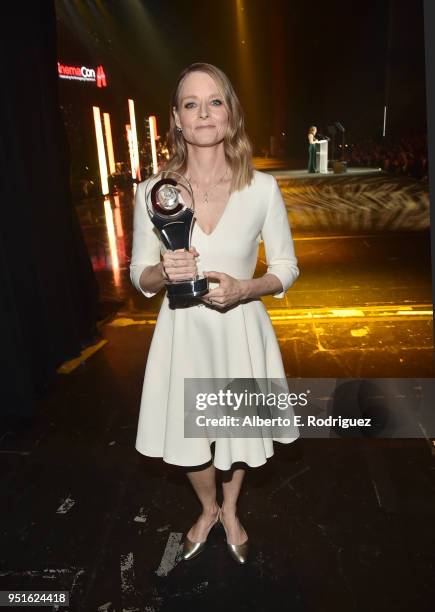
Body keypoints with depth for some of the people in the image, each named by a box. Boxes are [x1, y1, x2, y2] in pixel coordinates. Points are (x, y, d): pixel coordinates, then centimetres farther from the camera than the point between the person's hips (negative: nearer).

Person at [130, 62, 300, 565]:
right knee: (187, 436, 17)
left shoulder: (263, 188, -9)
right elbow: (140, 276, 0)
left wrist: (242, 288, -20)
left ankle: (230, 511, 55)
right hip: (182, 332, 1)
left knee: (238, 430, 20)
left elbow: (286, 268, -1)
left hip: (241, 330, 0)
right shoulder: (152, 191, -7)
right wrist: (165, 272, -23)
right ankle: (208, 509, 53)